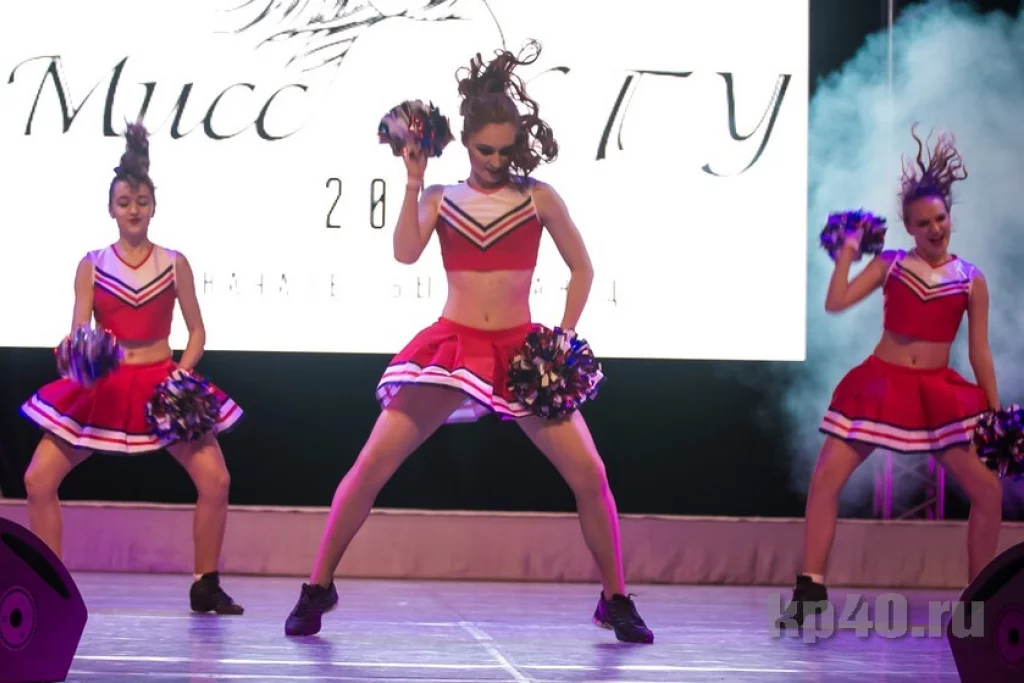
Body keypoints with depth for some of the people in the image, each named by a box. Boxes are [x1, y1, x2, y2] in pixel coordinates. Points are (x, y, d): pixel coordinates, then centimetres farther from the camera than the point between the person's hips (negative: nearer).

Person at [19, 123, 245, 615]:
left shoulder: (175, 264, 2)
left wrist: (182, 375, -10)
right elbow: (77, 334, -4)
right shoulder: (91, 266, 1)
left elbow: (197, 331, 6)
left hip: (163, 384, 0)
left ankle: (205, 585, 2)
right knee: (38, 480, -9)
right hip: (102, 387, 1)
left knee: (215, 480, -14)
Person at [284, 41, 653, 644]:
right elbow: (406, 253, -11)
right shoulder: (440, 198, 6)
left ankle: (617, 600, 8)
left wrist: (565, 335, 0)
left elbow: (582, 268, 10)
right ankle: (318, 589, 5)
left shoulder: (539, 197, 4)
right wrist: (414, 180, -11)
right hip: (451, 345, 0)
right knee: (369, 468, -8)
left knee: (590, 475, -9)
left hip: (521, 351, 0)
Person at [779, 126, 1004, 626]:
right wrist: (848, 251, -5)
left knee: (989, 492, -5)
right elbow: (836, 303, -6)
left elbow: (980, 352, 5)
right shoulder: (890, 264, 3)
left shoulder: (972, 280, 3)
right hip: (880, 383, -1)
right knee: (825, 478, -11)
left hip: (940, 391, 1)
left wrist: (996, 411, 1)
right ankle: (810, 592, -5)